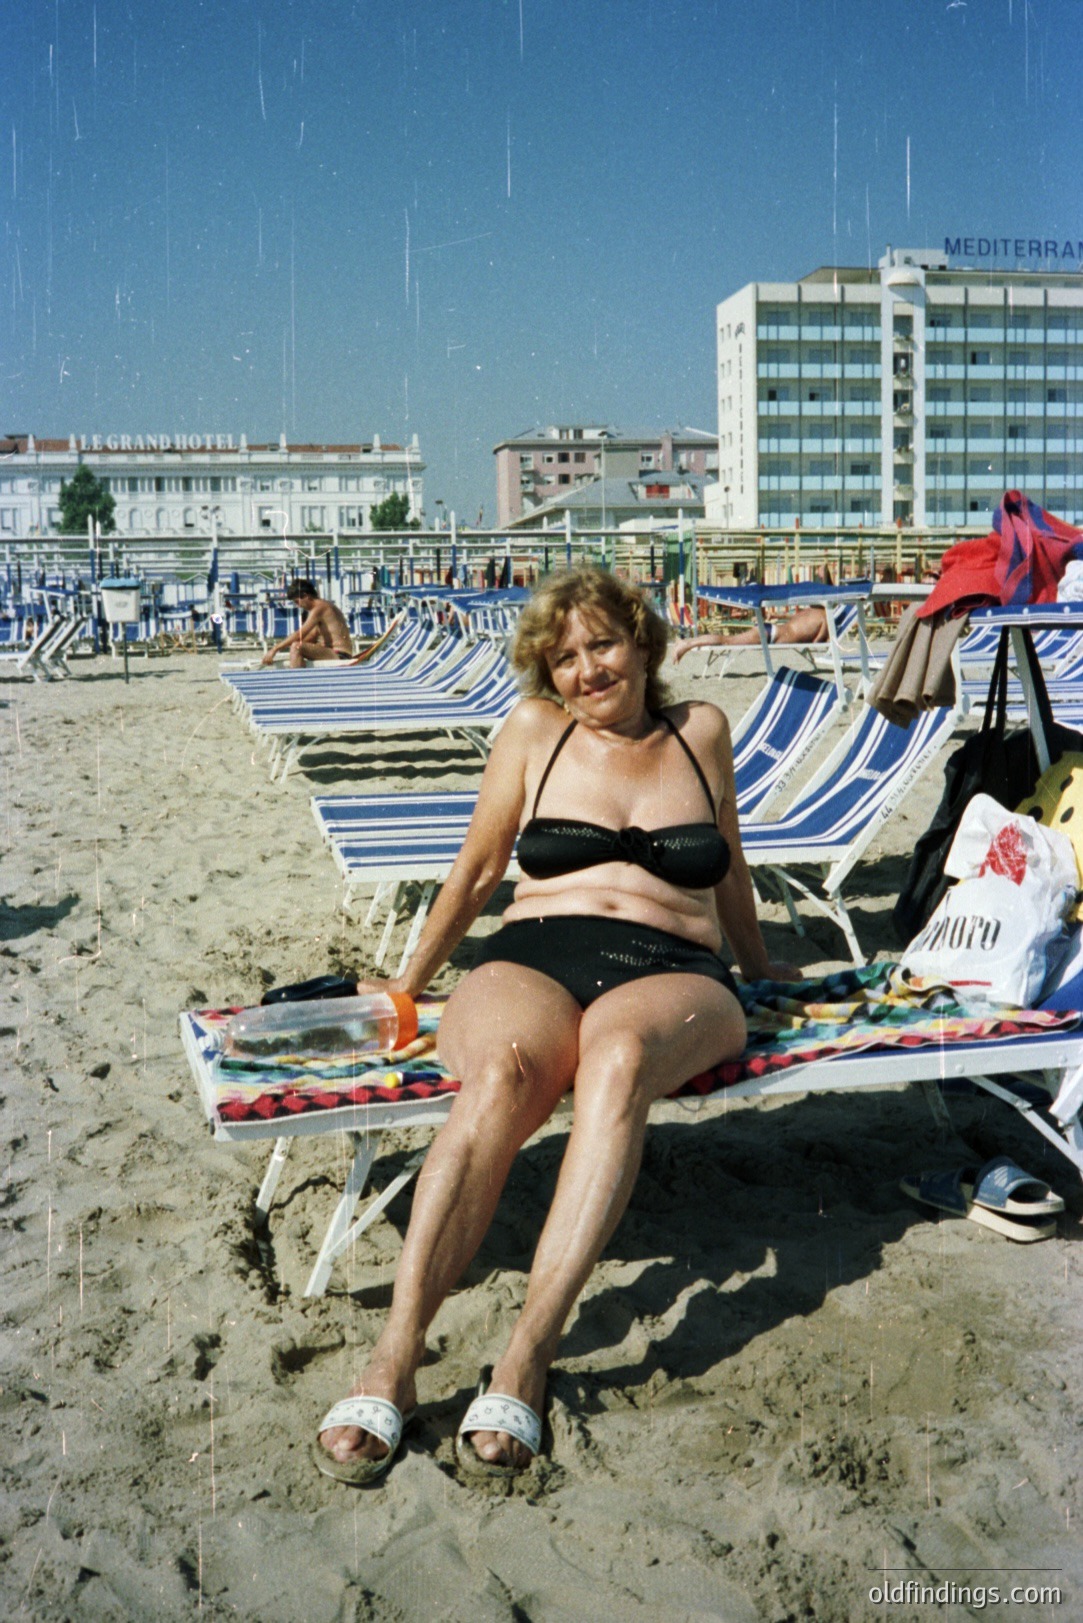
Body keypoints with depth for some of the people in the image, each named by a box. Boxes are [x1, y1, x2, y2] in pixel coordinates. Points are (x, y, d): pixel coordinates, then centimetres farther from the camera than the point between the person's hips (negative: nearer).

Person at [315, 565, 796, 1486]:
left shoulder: (701, 732, 18)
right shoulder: (535, 730, 16)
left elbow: (728, 866, 32)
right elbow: (477, 873, 22)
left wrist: (759, 966, 42)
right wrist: (410, 984, 25)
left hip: (671, 976, 0)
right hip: (532, 959, 0)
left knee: (619, 1054, -40)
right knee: (504, 1075, -38)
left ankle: (528, 1353, -45)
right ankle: (395, 1360, -44)